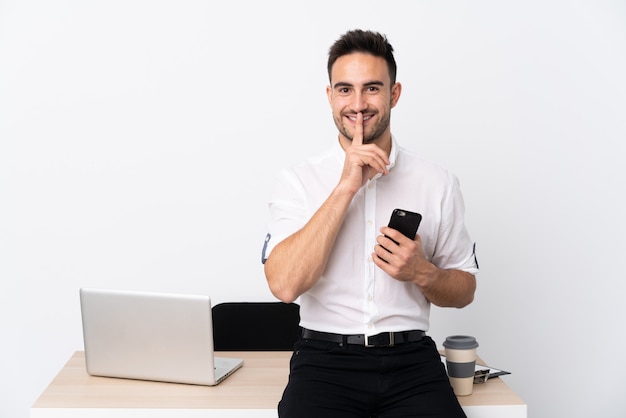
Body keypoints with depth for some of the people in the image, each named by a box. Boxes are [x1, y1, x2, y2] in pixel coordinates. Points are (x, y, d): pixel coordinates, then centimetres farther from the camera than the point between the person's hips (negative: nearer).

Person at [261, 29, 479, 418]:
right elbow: (284, 284, -13)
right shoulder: (299, 181, 2)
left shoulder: (439, 182, 7)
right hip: (326, 357, -1)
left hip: (411, 358, 2)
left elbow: (464, 289, 14)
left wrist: (421, 273, -9)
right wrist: (346, 187, -14)